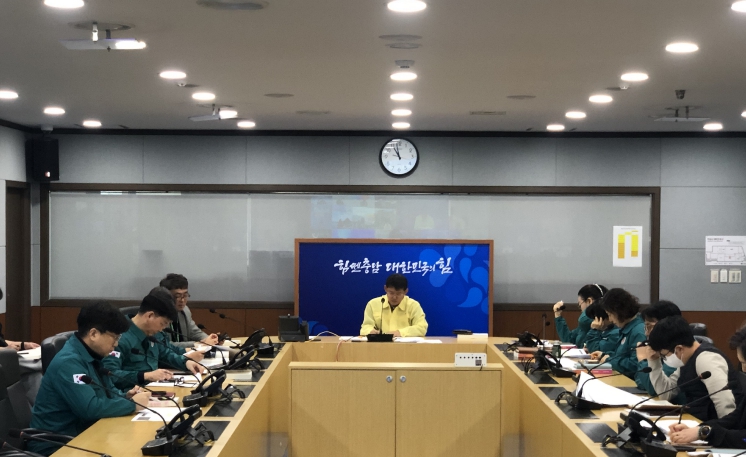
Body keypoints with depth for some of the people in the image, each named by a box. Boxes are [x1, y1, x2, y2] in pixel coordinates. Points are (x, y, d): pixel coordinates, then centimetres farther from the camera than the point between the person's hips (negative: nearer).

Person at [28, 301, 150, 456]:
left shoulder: (91, 355, 7)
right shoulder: (68, 362, -22)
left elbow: (107, 390, 22)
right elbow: (90, 408, -29)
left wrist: (125, 396, 0)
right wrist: (132, 404, -18)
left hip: (81, 433, 9)